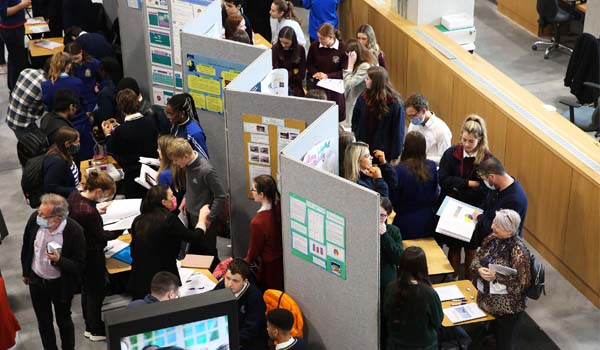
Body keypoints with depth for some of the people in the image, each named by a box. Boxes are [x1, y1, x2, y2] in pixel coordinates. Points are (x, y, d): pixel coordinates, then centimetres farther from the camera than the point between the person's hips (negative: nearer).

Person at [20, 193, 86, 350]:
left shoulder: (74, 231, -31)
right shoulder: (35, 219, -21)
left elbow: (79, 266, -20)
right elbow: (26, 246, 0)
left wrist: (58, 260, -38)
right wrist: (25, 272, 11)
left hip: (60, 285, -3)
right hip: (36, 280, 3)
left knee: (63, 321, 20)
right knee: (43, 321, 21)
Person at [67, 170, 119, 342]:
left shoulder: (74, 195, -11)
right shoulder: (89, 212, -36)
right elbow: (101, 236, -22)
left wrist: (97, 211, 10)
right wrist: (121, 229, -13)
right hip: (92, 256, -9)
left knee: (87, 288, 26)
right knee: (96, 292, 13)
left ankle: (89, 325, 43)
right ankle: (96, 331, 31)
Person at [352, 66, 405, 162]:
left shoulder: (394, 103, -13)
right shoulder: (363, 98, -1)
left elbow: (398, 131, -9)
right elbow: (355, 123, 9)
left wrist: (395, 155, -9)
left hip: (384, 151, -4)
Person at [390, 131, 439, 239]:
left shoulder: (398, 171, -19)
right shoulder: (432, 167, -6)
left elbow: (393, 201, -10)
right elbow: (435, 195, 5)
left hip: (406, 225, -4)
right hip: (428, 224, 4)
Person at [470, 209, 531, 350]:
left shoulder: (518, 251, -24)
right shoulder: (492, 239, -2)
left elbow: (521, 284, -22)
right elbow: (477, 258, 7)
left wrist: (496, 277, -28)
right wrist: (479, 269, -16)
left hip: (507, 308, -6)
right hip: (487, 300, 6)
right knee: (494, 337, 20)